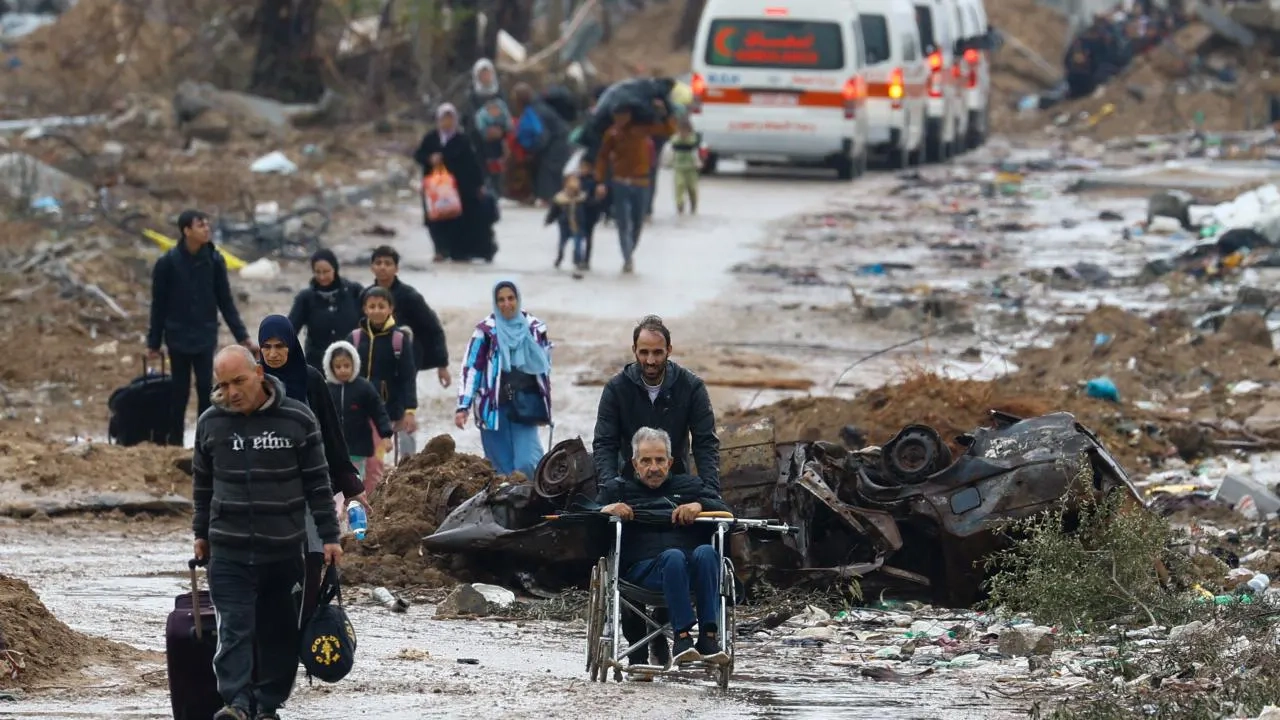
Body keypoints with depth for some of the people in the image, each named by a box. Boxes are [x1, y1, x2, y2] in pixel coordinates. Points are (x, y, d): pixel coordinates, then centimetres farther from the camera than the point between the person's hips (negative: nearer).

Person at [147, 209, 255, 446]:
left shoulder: (214, 260, -1)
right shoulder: (168, 263, -8)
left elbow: (226, 302, 4)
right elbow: (158, 306, -2)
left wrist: (242, 336, -1)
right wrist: (154, 343, 0)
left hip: (205, 337, 2)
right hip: (178, 337, -2)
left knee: (206, 390, -2)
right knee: (180, 391, 3)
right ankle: (175, 442, 11)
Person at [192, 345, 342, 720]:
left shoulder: (297, 419, -3)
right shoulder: (210, 422, 4)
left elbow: (318, 482, 2)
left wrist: (329, 536, 0)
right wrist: (201, 533, 19)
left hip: (284, 549, 0)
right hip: (228, 550, 0)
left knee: (279, 631, 6)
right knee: (234, 627, -12)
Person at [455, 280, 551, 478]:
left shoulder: (534, 328, 5)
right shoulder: (487, 330, -3)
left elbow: (545, 365, 16)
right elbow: (471, 368, -3)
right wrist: (463, 406, -11)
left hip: (525, 407, 1)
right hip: (495, 407, -1)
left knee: (527, 463, -12)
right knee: (502, 467, 0)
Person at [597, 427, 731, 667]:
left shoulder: (688, 486, 30)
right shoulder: (619, 489, 27)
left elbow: (726, 512, 19)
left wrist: (700, 506, -2)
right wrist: (606, 510, -3)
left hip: (690, 570, 2)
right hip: (642, 570, -2)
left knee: (706, 552, -34)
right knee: (673, 556, -37)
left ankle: (709, 636, -42)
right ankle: (682, 637, -47)